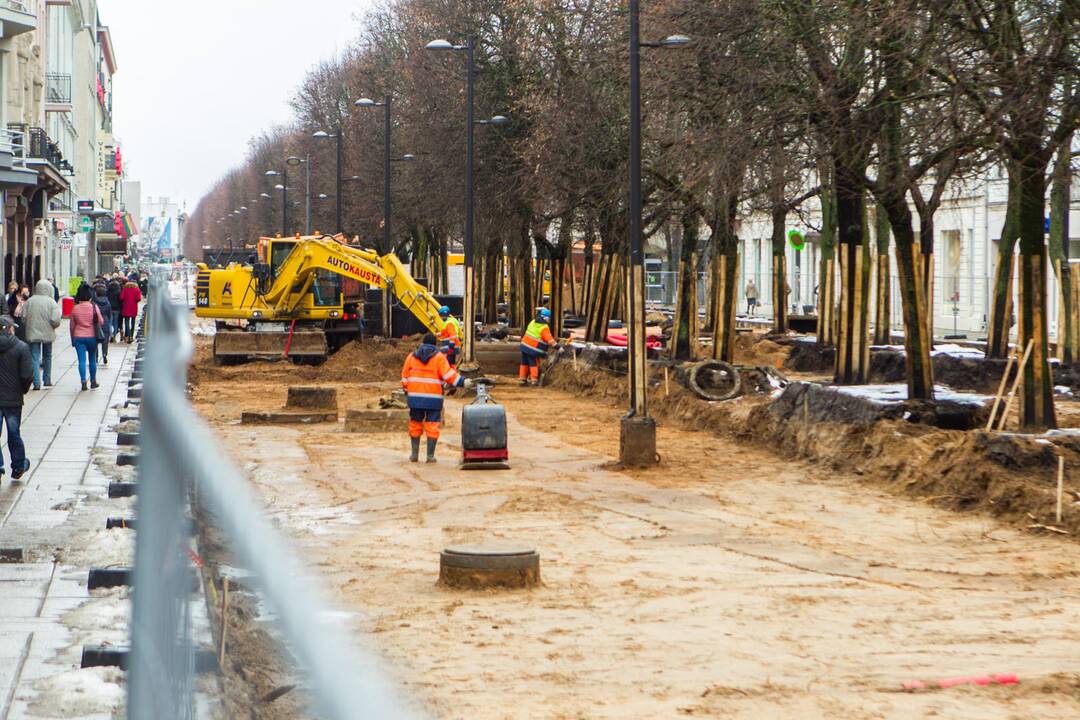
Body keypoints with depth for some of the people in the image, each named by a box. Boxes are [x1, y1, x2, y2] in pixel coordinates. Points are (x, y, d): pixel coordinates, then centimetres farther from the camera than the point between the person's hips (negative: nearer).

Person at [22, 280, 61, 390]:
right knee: (47, 356, 19)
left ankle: (37, 383, -7)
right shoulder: (51, 302, -10)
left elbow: (23, 318, -2)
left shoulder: (29, 301, -4)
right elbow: (55, 321, -16)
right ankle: (47, 380, 26)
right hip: (47, 334, 0)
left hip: (32, 334, 0)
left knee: (34, 358, 2)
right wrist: (55, 325, 6)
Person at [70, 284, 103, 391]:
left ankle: (83, 381, -11)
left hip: (78, 337, 0)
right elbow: (101, 322, -4)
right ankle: (93, 381, 22)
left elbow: (71, 326, 4)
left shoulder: (75, 308, -3)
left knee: (82, 360, 0)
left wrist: (72, 338, 15)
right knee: (92, 360, 14)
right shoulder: (94, 307, -7)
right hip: (92, 337, 0)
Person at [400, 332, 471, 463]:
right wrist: (462, 382, -3)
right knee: (432, 426, 0)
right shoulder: (439, 357, -1)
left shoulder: (412, 356, 9)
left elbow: (405, 377, 13)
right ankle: (430, 456, -2)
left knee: (415, 425, 13)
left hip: (415, 397, 3)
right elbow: (448, 374, -10)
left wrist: (406, 389, 27)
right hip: (433, 398, -3)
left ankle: (414, 454, 16)